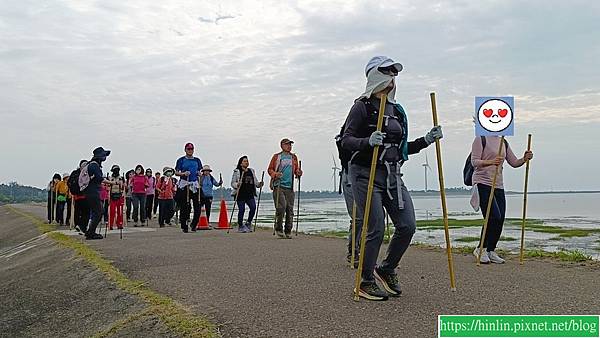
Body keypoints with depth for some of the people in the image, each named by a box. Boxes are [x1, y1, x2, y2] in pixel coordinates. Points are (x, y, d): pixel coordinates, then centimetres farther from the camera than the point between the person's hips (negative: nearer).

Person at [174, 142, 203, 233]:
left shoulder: (197, 160, 16)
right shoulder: (181, 160, 7)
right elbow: (176, 172, 4)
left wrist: (199, 174, -1)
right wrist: (183, 173, -14)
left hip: (195, 184, 3)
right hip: (184, 184, -2)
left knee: (197, 206, -5)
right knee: (184, 206, -1)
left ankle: (193, 224, 11)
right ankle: (184, 226, 8)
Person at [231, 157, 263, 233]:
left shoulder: (251, 171, 16)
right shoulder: (237, 172, 2)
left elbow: (255, 182, 17)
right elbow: (232, 183, -1)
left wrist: (259, 184, -4)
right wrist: (237, 185, -22)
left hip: (250, 194, 4)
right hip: (240, 194, -4)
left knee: (253, 207, -11)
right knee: (241, 210, -3)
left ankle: (248, 223, 10)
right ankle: (240, 226, 14)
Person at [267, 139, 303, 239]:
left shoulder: (293, 157, 17)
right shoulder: (276, 157, 6)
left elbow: (296, 170, 22)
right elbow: (270, 169, 7)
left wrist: (299, 172, 0)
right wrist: (275, 174, -12)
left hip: (289, 187, 4)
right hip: (278, 186, -4)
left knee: (290, 209, 2)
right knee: (281, 207, -15)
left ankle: (288, 231, 12)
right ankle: (278, 228, 4)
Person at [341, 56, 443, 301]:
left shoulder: (397, 110, 16)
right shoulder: (362, 106, -4)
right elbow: (346, 141, -11)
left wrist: (426, 140, 8)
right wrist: (368, 141, -29)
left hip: (393, 175, 7)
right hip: (366, 174, -6)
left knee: (407, 226, -1)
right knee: (376, 229, -8)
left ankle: (386, 270, 21)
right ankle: (365, 283, 10)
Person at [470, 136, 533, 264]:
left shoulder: (504, 142, 18)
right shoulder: (481, 139, -3)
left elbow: (514, 162, 17)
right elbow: (474, 162, -11)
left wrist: (524, 159, -4)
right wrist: (490, 162, -28)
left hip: (498, 186, 7)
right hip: (483, 183, -7)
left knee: (500, 220, 3)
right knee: (494, 217, -16)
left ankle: (490, 251, 16)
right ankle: (480, 249, 1)